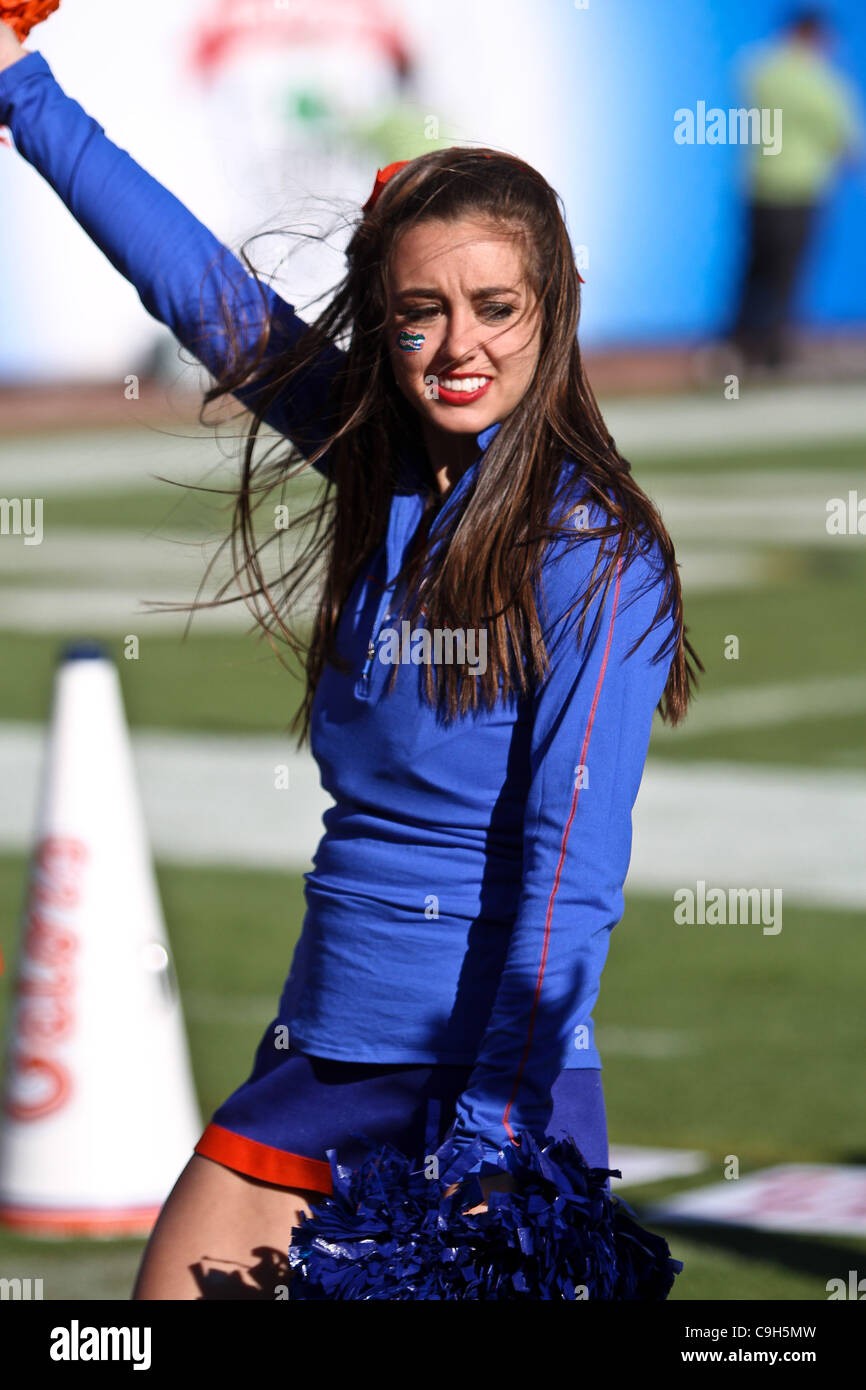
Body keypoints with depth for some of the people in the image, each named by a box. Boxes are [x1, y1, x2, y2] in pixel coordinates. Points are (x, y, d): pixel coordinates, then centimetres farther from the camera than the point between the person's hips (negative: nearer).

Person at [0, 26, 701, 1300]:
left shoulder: (593, 550, -12)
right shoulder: (378, 468, 6)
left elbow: (573, 861, -17)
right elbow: (195, 282, 14)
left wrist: (492, 1148, -22)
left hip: (498, 1071, -6)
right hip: (322, 1051, 6)